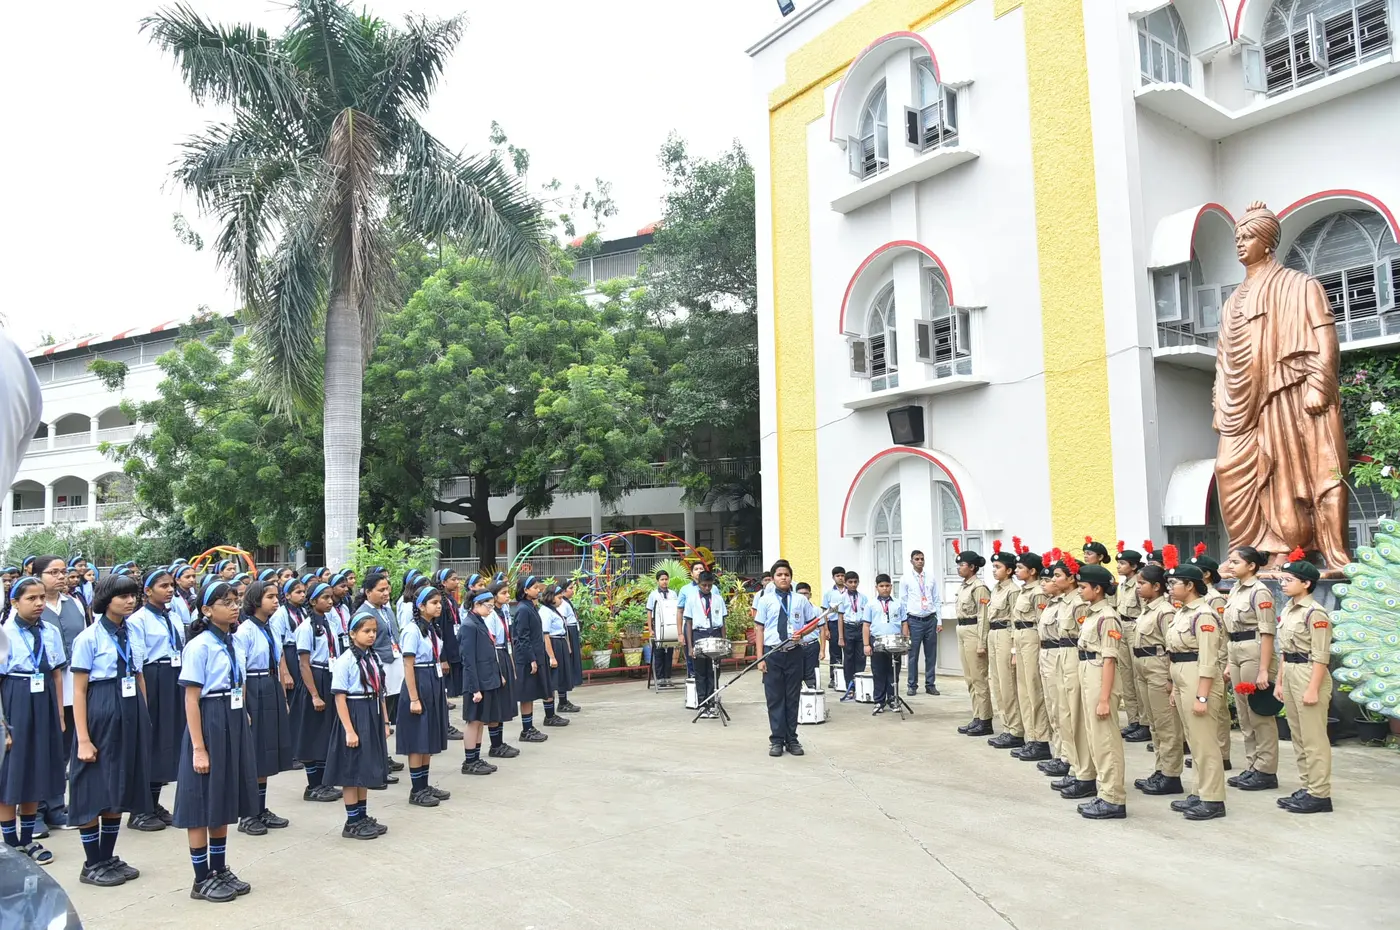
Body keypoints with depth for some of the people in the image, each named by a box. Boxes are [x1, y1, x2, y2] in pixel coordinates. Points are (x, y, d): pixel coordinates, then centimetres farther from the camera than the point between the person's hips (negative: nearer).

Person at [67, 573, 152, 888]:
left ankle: (108, 858, 26)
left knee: (120, 790, 13)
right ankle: (92, 865, 17)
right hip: (100, 714, -6)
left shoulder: (134, 635, 6)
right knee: (95, 790, 4)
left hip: (131, 714, 6)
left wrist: (145, 719, 11)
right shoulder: (89, 638, -10)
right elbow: (79, 690, -11)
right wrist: (83, 739, -14)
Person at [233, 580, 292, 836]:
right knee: (252, 755, 2)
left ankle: (262, 810, 24)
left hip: (272, 692, 7)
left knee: (267, 756, 13)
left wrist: (283, 699, 14)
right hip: (253, 692, -7)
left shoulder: (271, 628, 9)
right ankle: (247, 815, 14)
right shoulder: (245, 630, -13)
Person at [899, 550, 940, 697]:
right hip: (914, 620, -3)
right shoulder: (905, 579, 0)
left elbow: (936, 600, 10)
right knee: (913, 655, 1)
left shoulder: (931, 578, 8)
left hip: (930, 619, 3)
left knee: (931, 655, 7)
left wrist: (939, 621, 4)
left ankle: (930, 685, 16)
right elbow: (902, 602, 1)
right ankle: (912, 685, 11)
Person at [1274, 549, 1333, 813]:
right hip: (1290, 674, 9)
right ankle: (1307, 788, 22)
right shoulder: (1288, 611, 12)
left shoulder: (1314, 612, -14)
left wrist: (1313, 689, -19)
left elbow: (1321, 655, -17)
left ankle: (1320, 794, 4)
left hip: (1308, 675, -9)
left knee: (1314, 738, -3)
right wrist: (1279, 682, 16)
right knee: (1299, 737, 14)